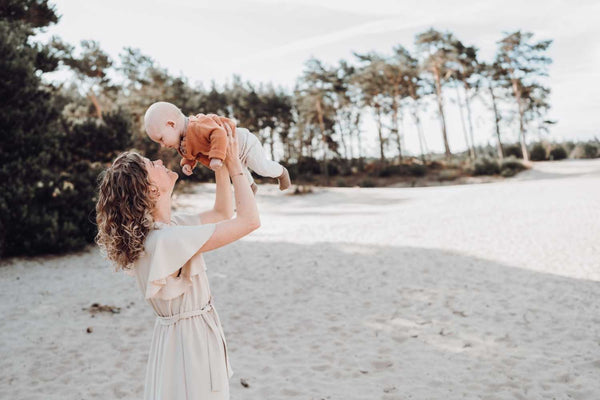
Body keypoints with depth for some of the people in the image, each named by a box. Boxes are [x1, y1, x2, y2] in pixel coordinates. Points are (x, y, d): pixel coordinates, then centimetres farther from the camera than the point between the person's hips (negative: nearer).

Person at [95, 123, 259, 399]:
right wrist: (235, 166, -14)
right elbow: (250, 220, -27)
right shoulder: (167, 240, -28)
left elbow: (223, 213, 13)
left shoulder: (165, 225, 1)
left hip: (196, 333, 10)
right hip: (188, 341, -10)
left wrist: (221, 164, 3)